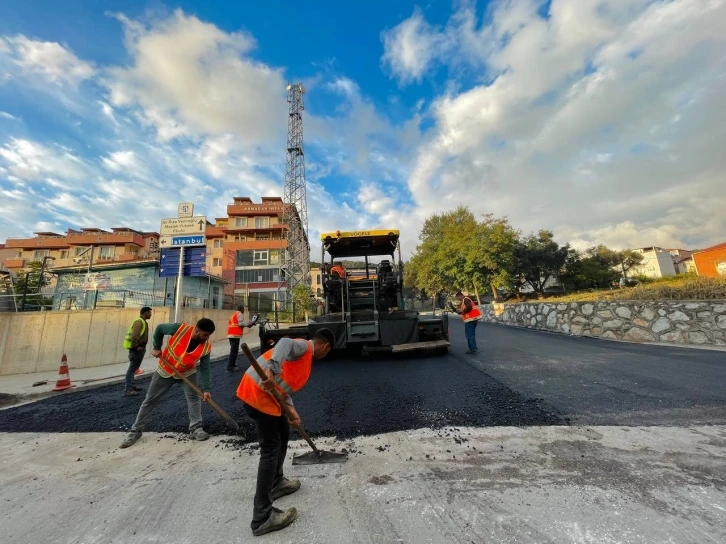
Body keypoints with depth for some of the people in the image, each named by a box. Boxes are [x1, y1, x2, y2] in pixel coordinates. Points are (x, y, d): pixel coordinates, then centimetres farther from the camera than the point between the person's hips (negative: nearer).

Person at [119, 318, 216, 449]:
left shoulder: (206, 347, -26)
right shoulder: (180, 328, -32)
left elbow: (205, 368, -20)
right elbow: (159, 329, -11)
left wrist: (206, 389, -25)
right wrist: (156, 348, -12)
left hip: (187, 373, 0)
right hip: (165, 370, 0)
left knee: (194, 397, -10)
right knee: (150, 400, 11)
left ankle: (196, 428, 3)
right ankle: (136, 431, 29)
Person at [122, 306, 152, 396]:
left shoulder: (142, 322, 14)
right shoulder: (139, 322, -18)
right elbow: (134, 336, -27)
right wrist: (136, 347, -20)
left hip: (140, 348, 10)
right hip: (137, 349, -10)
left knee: (134, 368, 18)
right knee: (132, 369, -7)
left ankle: (131, 386, 29)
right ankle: (127, 390, -4)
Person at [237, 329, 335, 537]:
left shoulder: (306, 356, 19)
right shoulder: (304, 346, -9)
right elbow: (285, 343, -31)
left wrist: (291, 410, 7)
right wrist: (272, 371, -42)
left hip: (268, 394, 10)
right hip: (258, 393, -10)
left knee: (283, 434, 23)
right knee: (270, 450, -3)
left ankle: (276, 483, 40)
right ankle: (262, 517, 7)